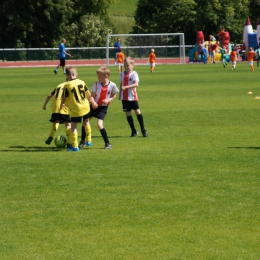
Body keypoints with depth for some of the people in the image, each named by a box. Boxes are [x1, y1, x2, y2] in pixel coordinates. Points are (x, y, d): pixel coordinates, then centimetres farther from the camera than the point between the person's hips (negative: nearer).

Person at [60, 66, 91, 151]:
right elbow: (88, 94, 5)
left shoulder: (67, 85, -12)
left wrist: (61, 105, 13)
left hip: (75, 109, -5)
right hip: (85, 106, 5)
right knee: (86, 122, 27)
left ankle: (75, 146, 0)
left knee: (73, 126, 4)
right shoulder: (82, 82, 0)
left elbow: (64, 98, -6)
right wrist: (90, 100, 26)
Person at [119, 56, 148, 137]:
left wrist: (126, 87, -32)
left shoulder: (134, 74, -9)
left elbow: (136, 84, -23)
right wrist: (120, 94, 18)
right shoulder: (123, 74, 8)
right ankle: (134, 131, 14)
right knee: (127, 113, 5)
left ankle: (143, 130, 2)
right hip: (124, 97, 5)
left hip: (132, 97, -5)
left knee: (137, 111, -8)